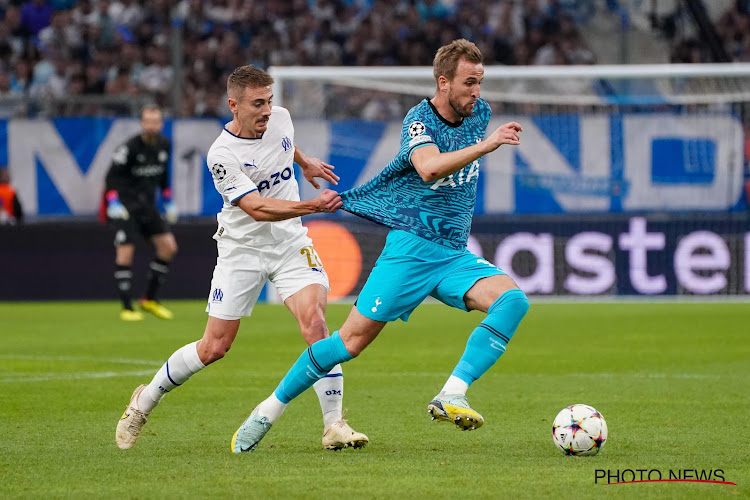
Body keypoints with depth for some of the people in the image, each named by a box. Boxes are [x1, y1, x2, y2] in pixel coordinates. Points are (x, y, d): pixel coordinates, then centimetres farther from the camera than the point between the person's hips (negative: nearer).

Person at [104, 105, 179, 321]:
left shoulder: (164, 145, 3)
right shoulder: (130, 147, -16)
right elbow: (112, 176, -12)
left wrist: (168, 202, 18)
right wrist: (113, 204, -22)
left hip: (147, 205, 6)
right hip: (125, 204, -6)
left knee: (168, 246, -1)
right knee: (125, 252, -12)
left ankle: (150, 299, 11)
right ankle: (127, 308, -4)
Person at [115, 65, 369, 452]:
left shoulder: (280, 117, -4)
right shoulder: (222, 155, -22)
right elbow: (257, 208, -31)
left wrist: (306, 163, 32)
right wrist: (313, 206, -40)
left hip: (290, 245, 3)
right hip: (242, 249, -3)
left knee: (314, 322, -20)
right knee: (213, 348, 1)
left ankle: (334, 425, -17)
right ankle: (145, 400, 25)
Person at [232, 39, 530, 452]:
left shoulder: (479, 112, 9)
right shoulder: (420, 120, -12)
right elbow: (429, 168, -35)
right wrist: (483, 146, -43)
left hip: (454, 255, 6)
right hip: (411, 247, -6)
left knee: (513, 299, -21)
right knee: (355, 338, -8)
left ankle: (451, 397, -29)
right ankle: (270, 409, 8)